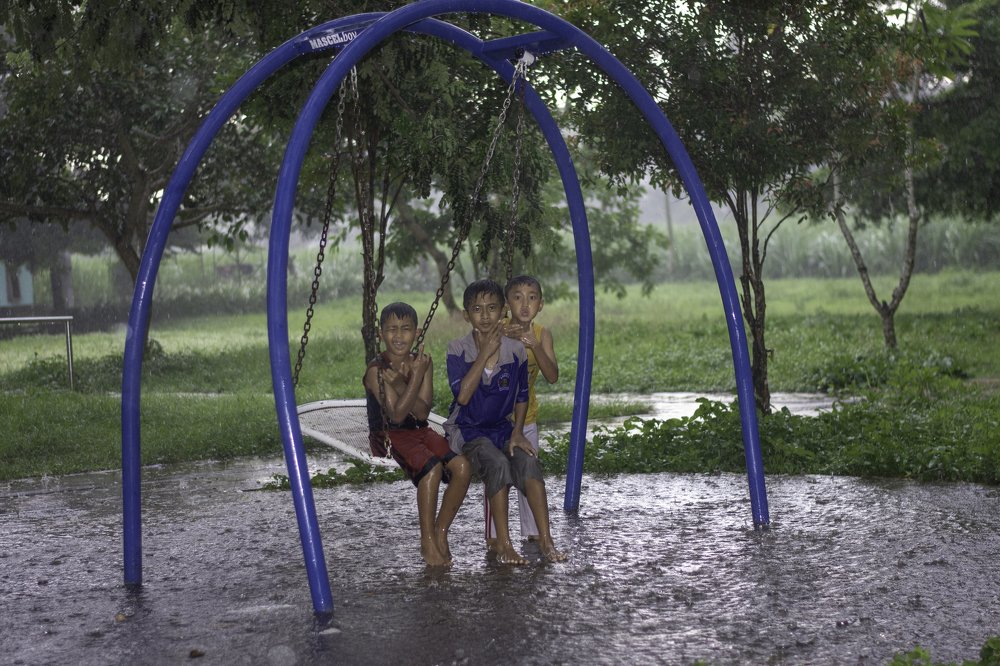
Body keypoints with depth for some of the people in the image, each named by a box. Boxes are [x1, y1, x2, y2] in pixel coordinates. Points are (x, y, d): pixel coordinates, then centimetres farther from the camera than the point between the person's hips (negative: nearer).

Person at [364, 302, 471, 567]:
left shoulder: (422, 362, 4)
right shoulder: (376, 370, -11)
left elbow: (422, 412, -6)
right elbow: (397, 415, -18)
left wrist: (400, 383, -20)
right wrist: (415, 377, -23)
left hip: (419, 431, 5)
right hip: (388, 436, -5)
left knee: (461, 465, -20)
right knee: (432, 467, -31)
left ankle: (440, 532, -5)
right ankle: (427, 542, -17)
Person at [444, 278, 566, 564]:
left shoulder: (515, 350, -1)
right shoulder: (458, 350, -8)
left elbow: (522, 396, 10)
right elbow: (462, 395, -22)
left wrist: (517, 432, -5)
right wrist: (485, 353, -22)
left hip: (502, 427, 3)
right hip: (467, 430, -3)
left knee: (528, 461, -28)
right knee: (498, 464, -32)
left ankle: (546, 540, -25)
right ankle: (503, 545, -25)